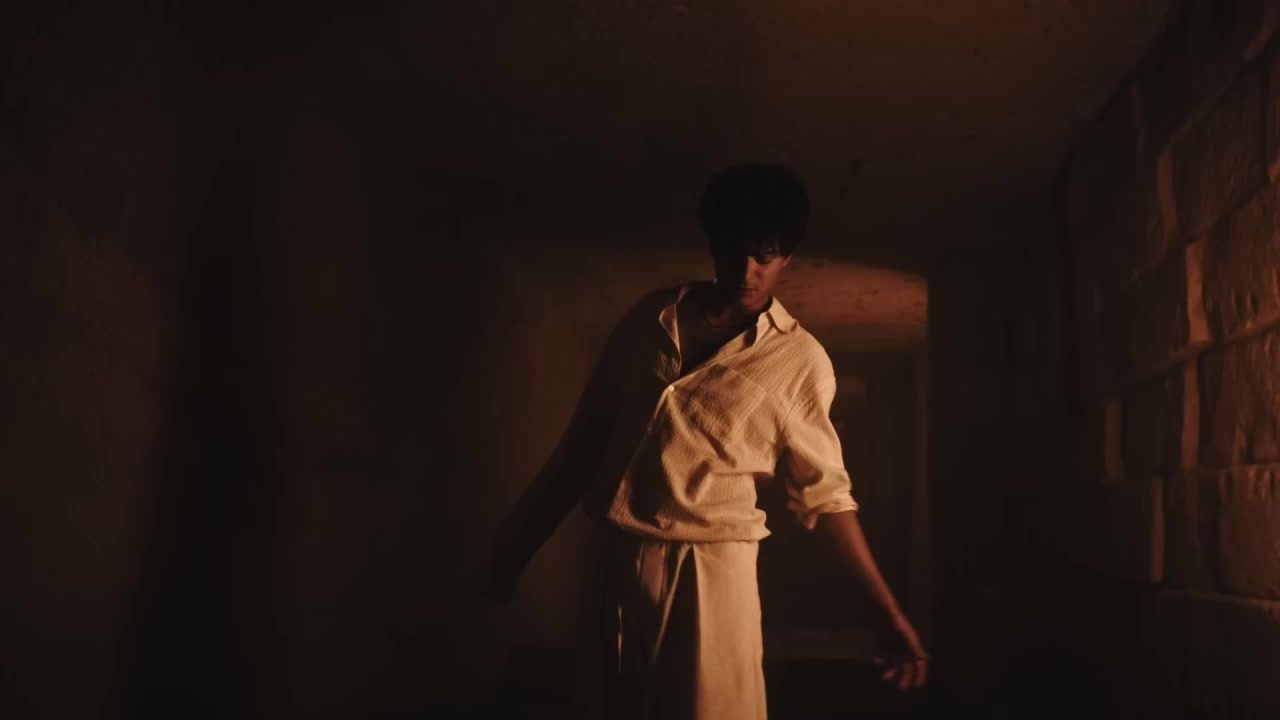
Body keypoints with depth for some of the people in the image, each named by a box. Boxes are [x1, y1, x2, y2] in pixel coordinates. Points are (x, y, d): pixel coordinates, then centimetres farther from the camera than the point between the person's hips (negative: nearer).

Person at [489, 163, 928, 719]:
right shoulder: (651, 317, 5)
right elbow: (586, 435, 9)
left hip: (709, 574, -3)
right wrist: (522, 540, 11)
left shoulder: (801, 360, -4)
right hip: (615, 565, 4)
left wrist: (887, 611, 0)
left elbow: (823, 492, 2)